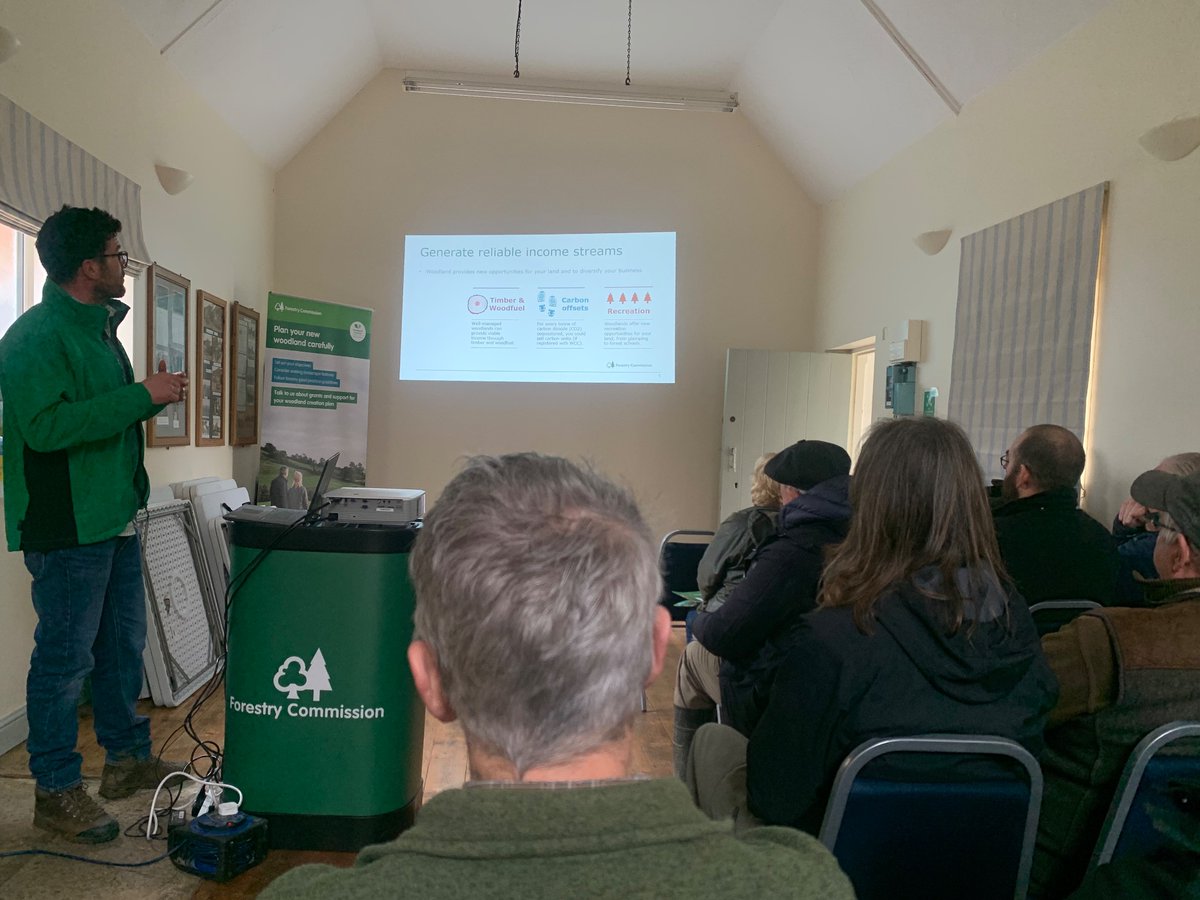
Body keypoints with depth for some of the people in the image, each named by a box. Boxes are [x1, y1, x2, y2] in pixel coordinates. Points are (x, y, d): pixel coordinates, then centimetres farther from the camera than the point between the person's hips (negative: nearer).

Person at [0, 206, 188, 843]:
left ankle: (127, 759, 33)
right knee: (65, 657, 2)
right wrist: (142, 395, -24)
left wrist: (154, 397, 10)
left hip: (114, 517, 10)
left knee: (122, 645, 18)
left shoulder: (98, 327, 15)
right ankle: (56, 791, 17)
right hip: (66, 526, -10)